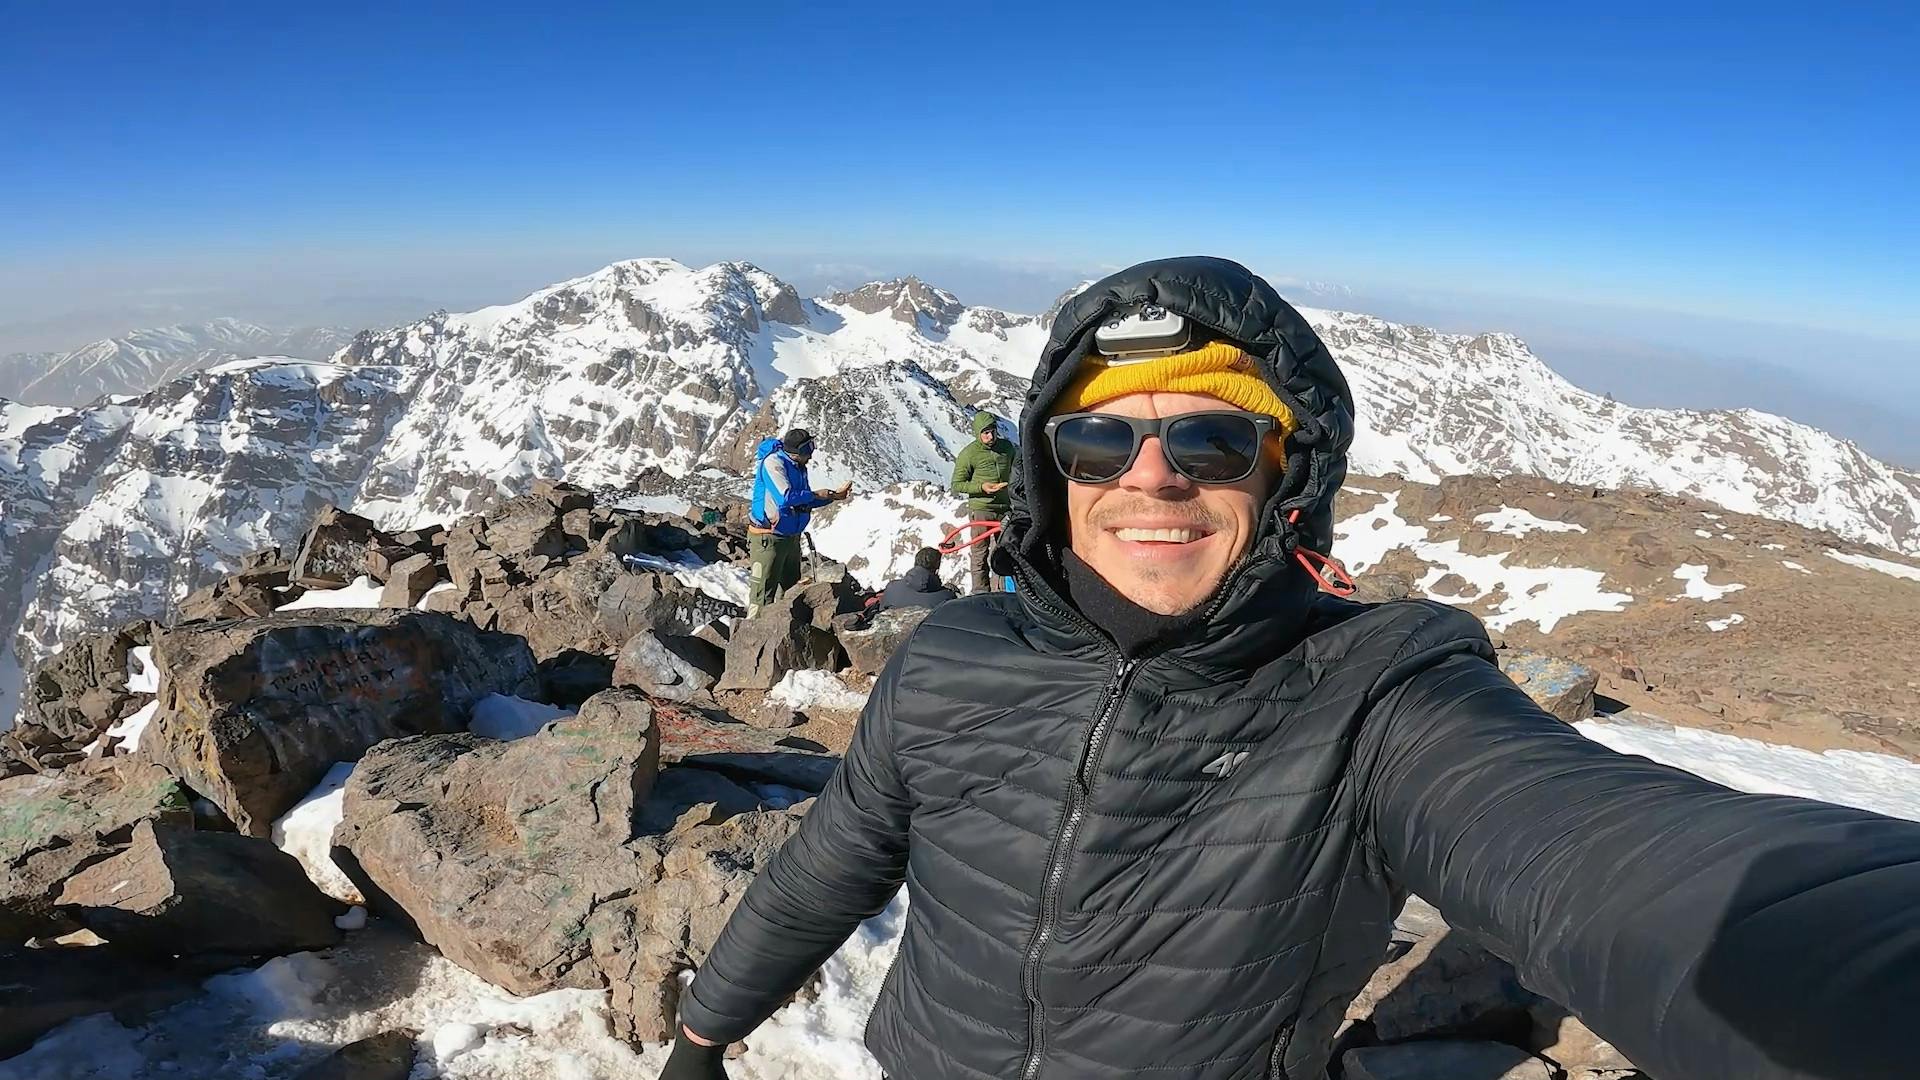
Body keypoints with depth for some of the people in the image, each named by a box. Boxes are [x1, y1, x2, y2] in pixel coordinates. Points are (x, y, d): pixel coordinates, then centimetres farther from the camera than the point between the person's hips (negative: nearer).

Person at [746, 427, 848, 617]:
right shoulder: (773, 462, -19)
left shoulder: (798, 467, 8)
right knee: (763, 595, -6)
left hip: (791, 537, 9)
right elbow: (786, 497, -31)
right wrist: (815, 495, -17)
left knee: (792, 591, 17)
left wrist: (834, 496, 7)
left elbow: (805, 502, 18)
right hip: (769, 538, -9)